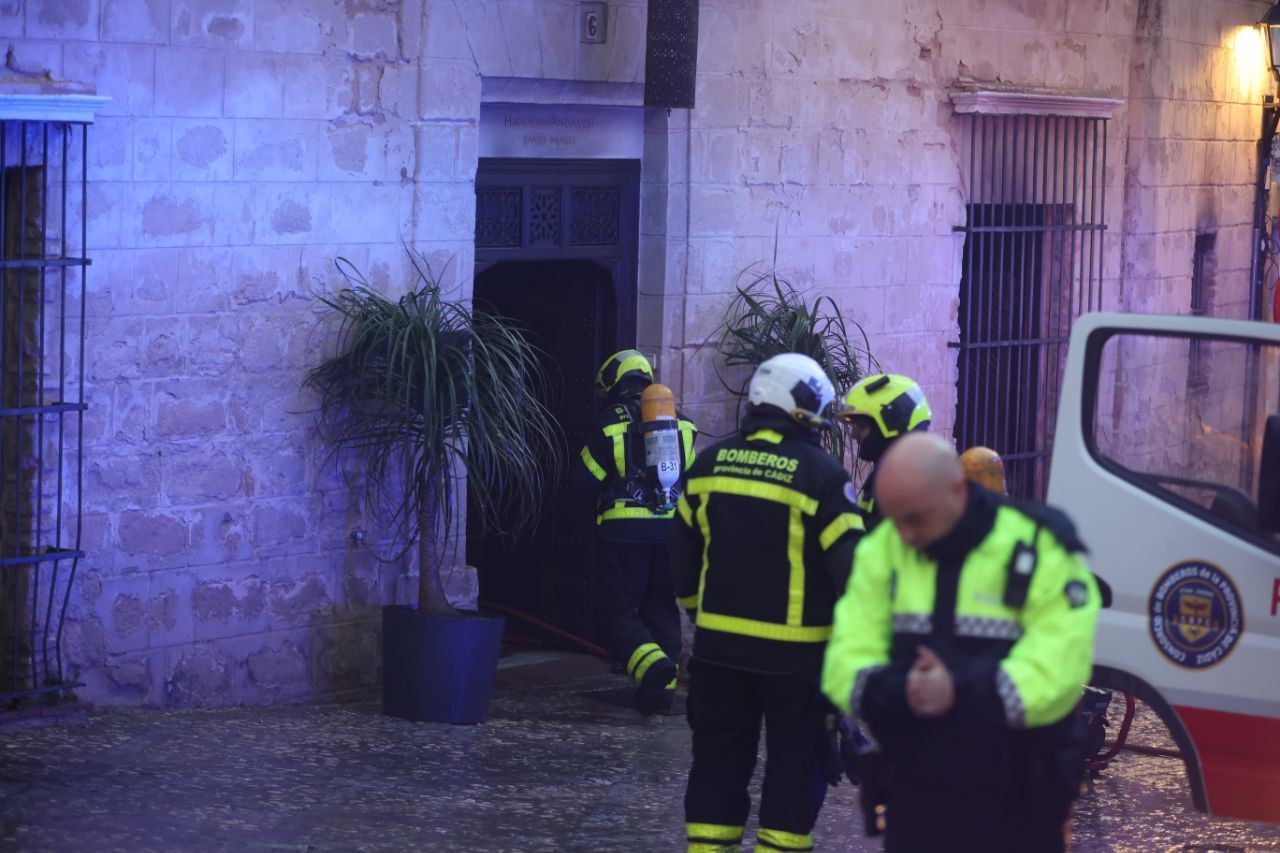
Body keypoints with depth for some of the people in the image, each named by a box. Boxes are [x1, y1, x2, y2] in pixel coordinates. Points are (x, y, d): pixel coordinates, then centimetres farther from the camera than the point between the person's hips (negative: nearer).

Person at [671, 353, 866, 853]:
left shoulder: (710, 464, 4)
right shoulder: (822, 475, -13)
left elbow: (684, 549, 14)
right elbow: (849, 563, -13)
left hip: (719, 643, 4)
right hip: (796, 652, -4)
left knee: (718, 758, 13)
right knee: (795, 764, 7)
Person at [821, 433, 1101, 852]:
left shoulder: (1040, 550, -11)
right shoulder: (881, 550, 2)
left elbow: (1055, 672, -19)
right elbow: (846, 665, -4)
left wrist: (961, 695, -30)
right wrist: (897, 692, -25)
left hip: (1017, 808, -3)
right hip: (915, 802, 3)